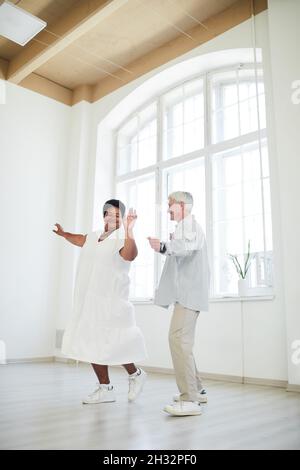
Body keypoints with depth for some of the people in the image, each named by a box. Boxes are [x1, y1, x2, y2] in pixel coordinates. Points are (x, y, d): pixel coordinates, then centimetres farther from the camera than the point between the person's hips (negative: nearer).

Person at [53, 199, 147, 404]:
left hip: (110, 302, -8)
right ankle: (105, 389, 22)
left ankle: (135, 374, 18)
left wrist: (129, 230, -48)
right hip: (88, 301, 8)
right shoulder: (94, 236, 12)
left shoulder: (122, 240, -12)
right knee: (92, 345, 10)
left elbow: (130, 255, -34)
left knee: (108, 345, -7)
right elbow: (81, 240, 35)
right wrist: (64, 234, 50)